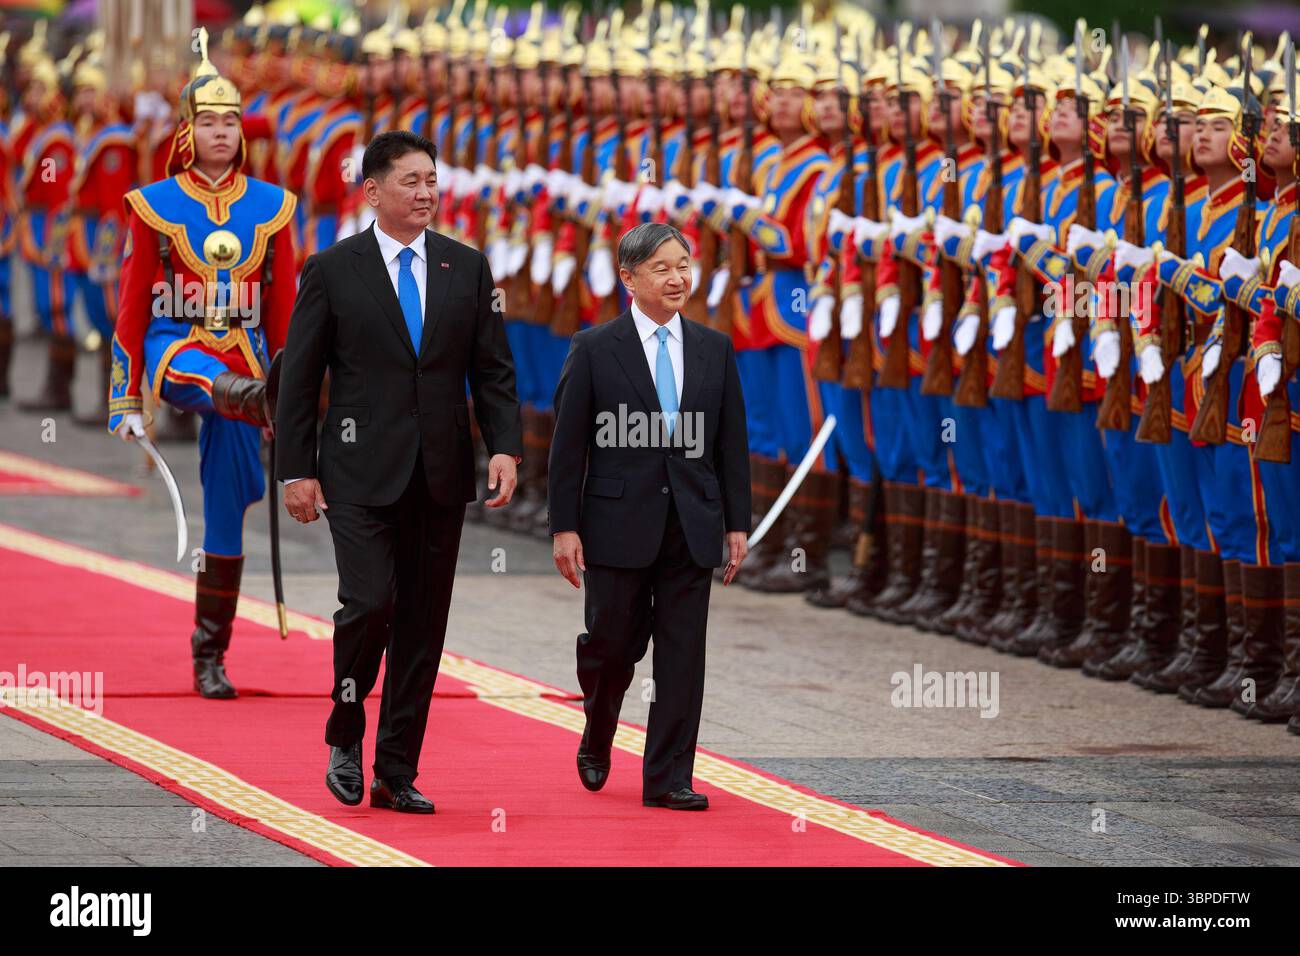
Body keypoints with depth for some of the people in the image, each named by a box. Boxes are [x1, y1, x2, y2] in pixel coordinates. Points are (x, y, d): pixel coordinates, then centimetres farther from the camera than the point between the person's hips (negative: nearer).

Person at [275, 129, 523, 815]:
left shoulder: (467, 268, 9)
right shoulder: (332, 271, 0)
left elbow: (493, 369, 10)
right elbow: (299, 378, 1)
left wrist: (505, 446, -4)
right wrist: (296, 470, -4)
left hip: (441, 475, 4)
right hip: (361, 472, -4)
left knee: (423, 623, 4)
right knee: (370, 602, -16)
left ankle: (397, 774, 11)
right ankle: (345, 739, 8)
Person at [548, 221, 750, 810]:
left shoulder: (714, 350, 8)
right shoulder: (595, 349, -2)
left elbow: (731, 444, 10)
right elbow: (568, 445, -3)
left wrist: (737, 523, 5)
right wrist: (564, 528, -7)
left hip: (691, 526, 3)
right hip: (619, 522, -3)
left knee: (683, 652, 0)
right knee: (613, 643, 3)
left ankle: (667, 778, 4)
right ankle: (597, 742, 33)